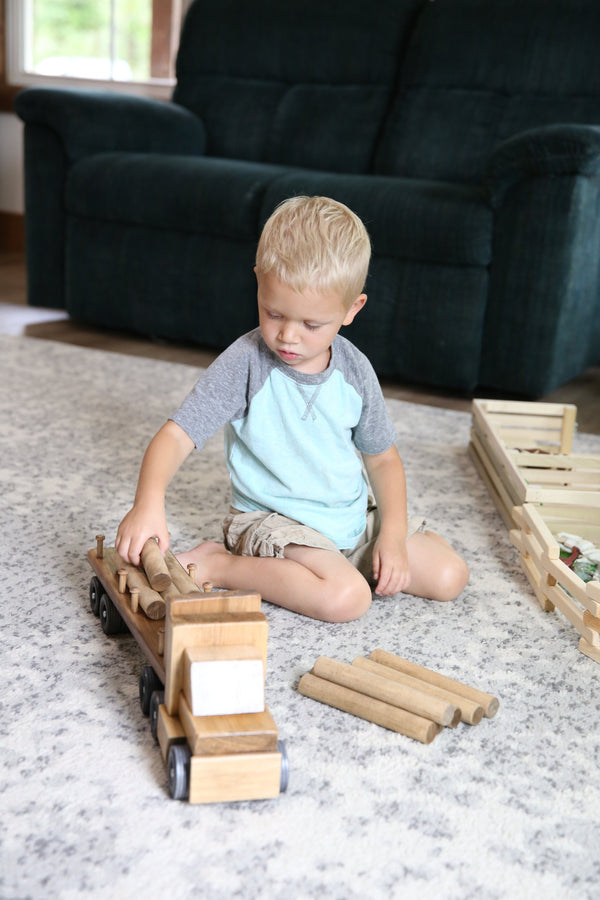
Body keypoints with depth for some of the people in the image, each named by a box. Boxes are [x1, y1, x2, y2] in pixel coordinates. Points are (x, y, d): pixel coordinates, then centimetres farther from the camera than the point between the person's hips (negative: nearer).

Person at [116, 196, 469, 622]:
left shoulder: (355, 370, -5)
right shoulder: (245, 364, -19)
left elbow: (383, 458, 6)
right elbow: (177, 435, -27)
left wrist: (393, 533, -7)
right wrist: (148, 502, -46)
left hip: (354, 513, 5)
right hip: (273, 519, -5)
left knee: (449, 576, -4)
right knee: (345, 598, -30)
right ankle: (219, 565, -13)